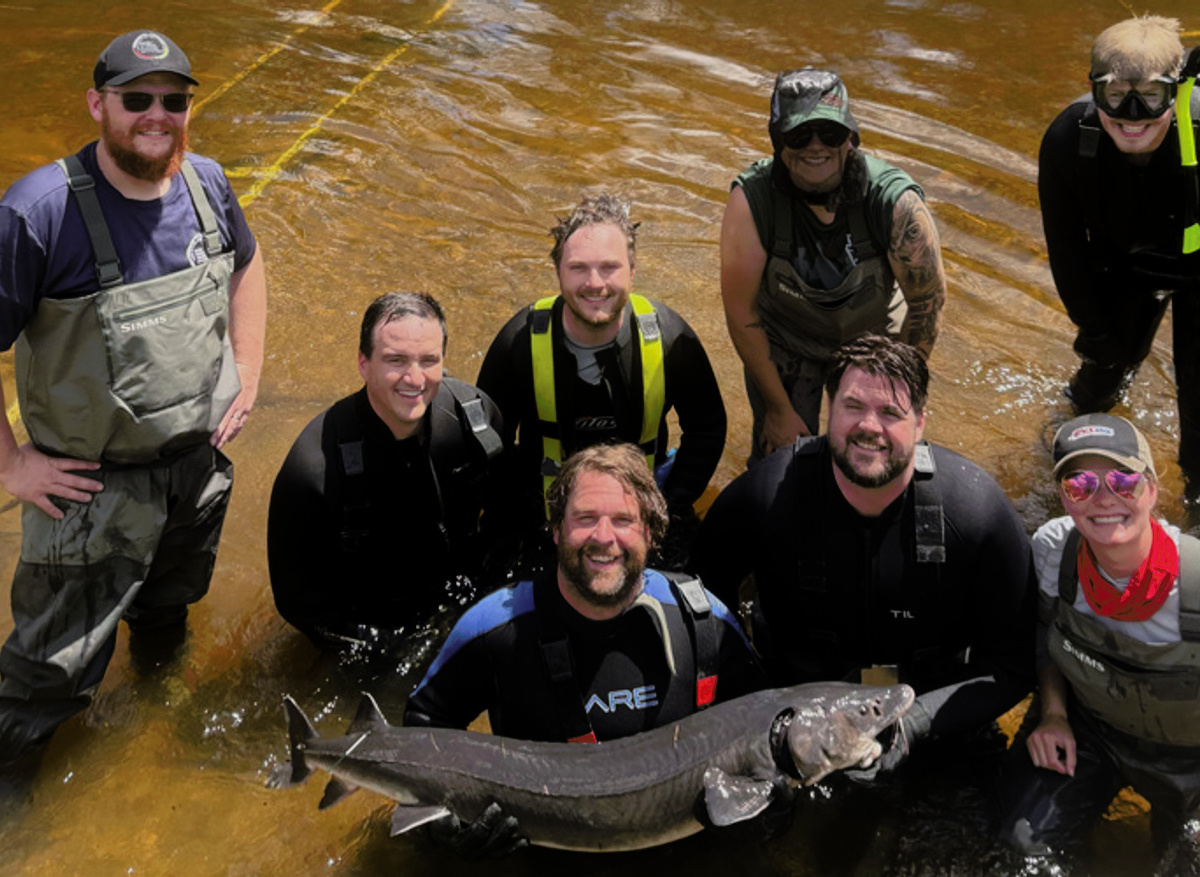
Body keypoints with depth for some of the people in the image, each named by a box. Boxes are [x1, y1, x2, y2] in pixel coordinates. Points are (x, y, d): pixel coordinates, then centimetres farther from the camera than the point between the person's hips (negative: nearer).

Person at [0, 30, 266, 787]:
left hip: (200, 462, 6)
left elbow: (247, 265, 15)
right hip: (93, 487, -5)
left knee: (171, 609, 30)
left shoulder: (206, 184, -5)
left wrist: (247, 374, 9)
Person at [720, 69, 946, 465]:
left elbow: (929, 297, -15)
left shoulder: (896, 201, -30)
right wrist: (778, 408, -16)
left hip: (876, 336, 1)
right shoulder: (751, 199, -30)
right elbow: (741, 311, -21)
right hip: (783, 340, 0)